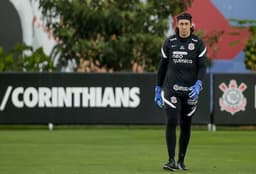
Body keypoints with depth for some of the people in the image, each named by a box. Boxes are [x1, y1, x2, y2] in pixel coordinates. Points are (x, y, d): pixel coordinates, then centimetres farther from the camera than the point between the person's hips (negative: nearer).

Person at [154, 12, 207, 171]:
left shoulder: (199, 44, 1)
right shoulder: (169, 42, 4)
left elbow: (202, 67, -4)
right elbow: (163, 66, 11)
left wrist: (198, 84, -20)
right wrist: (158, 89, 10)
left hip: (191, 90, 1)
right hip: (171, 88, -1)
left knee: (186, 125, 6)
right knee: (172, 121, -15)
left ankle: (181, 161, 19)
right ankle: (171, 161, -16)